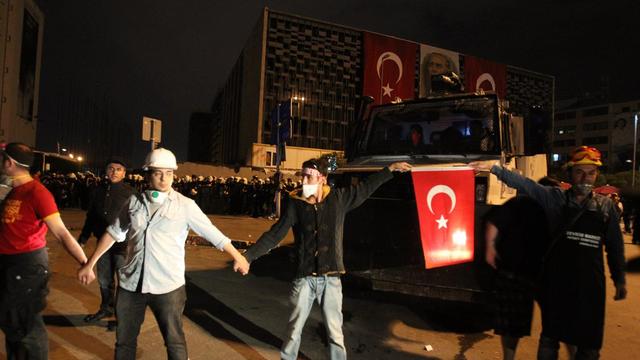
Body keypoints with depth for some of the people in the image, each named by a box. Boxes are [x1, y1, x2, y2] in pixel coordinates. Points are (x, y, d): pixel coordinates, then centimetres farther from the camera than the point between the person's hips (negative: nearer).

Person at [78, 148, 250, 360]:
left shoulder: (185, 205, -7)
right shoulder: (135, 201, 3)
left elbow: (214, 234, -4)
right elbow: (113, 233, 12)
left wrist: (238, 257, 0)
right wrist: (89, 264, 14)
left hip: (167, 285, -3)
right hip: (130, 283, 4)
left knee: (174, 342, 8)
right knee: (124, 340, 18)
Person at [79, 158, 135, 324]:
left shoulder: (130, 193, -10)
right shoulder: (99, 191, 6)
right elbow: (91, 217, 14)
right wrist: (83, 238, 12)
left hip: (122, 244, -5)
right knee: (104, 279, 18)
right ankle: (106, 308, 36)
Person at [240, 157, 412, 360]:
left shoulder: (338, 198, -2)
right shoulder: (295, 203, -4)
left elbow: (366, 188, 11)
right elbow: (274, 234, -3)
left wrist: (391, 169, 16)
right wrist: (248, 256, -7)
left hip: (331, 278, 1)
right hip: (304, 278, 0)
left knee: (335, 333, 12)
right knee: (294, 329, 12)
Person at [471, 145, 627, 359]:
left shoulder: (605, 206, 1)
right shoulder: (555, 198, -5)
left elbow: (615, 246, 8)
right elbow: (523, 184, -12)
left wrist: (619, 279, 12)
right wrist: (493, 169, -20)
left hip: (590, 286, 2)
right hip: (556, 283, -2)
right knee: (550, 336, 13)